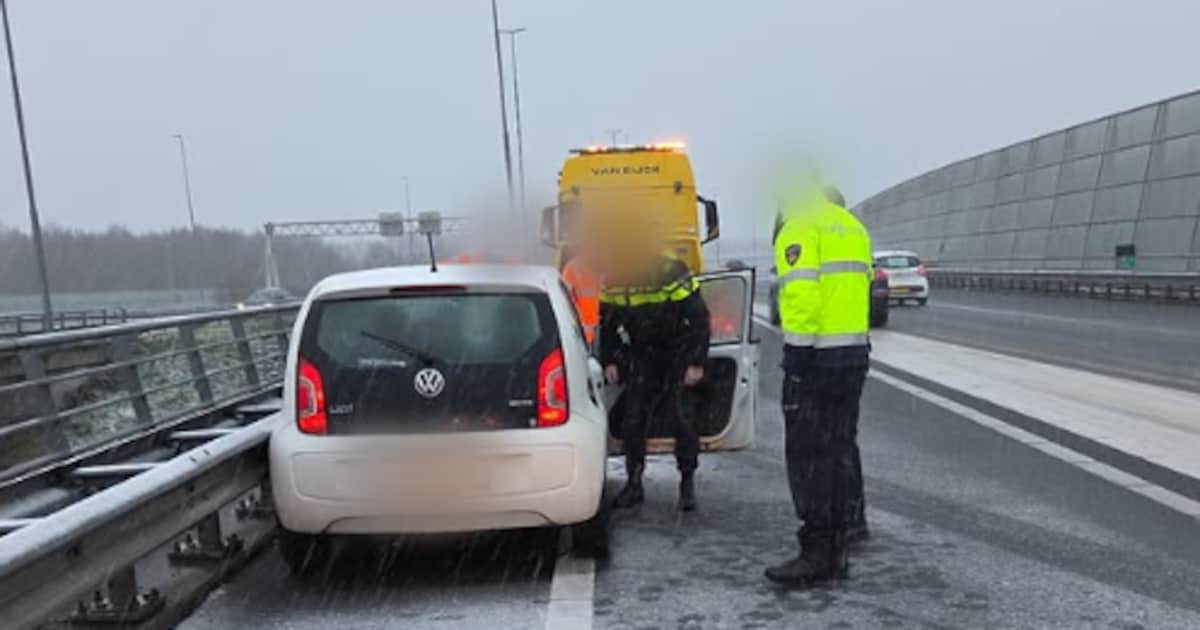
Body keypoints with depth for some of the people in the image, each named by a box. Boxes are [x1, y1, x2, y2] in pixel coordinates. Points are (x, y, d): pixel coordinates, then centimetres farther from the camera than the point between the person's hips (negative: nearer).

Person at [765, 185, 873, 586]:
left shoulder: (799, 227, -9)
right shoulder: (853, 227, 18)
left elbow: (801, 292, -21)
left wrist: (798, 350, -18)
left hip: (817, 357, -9)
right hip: (855, 353, 9)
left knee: (807, 455, -2)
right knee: (839, 450, 15)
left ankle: (817, 555, 2)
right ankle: (836, 548, 23)